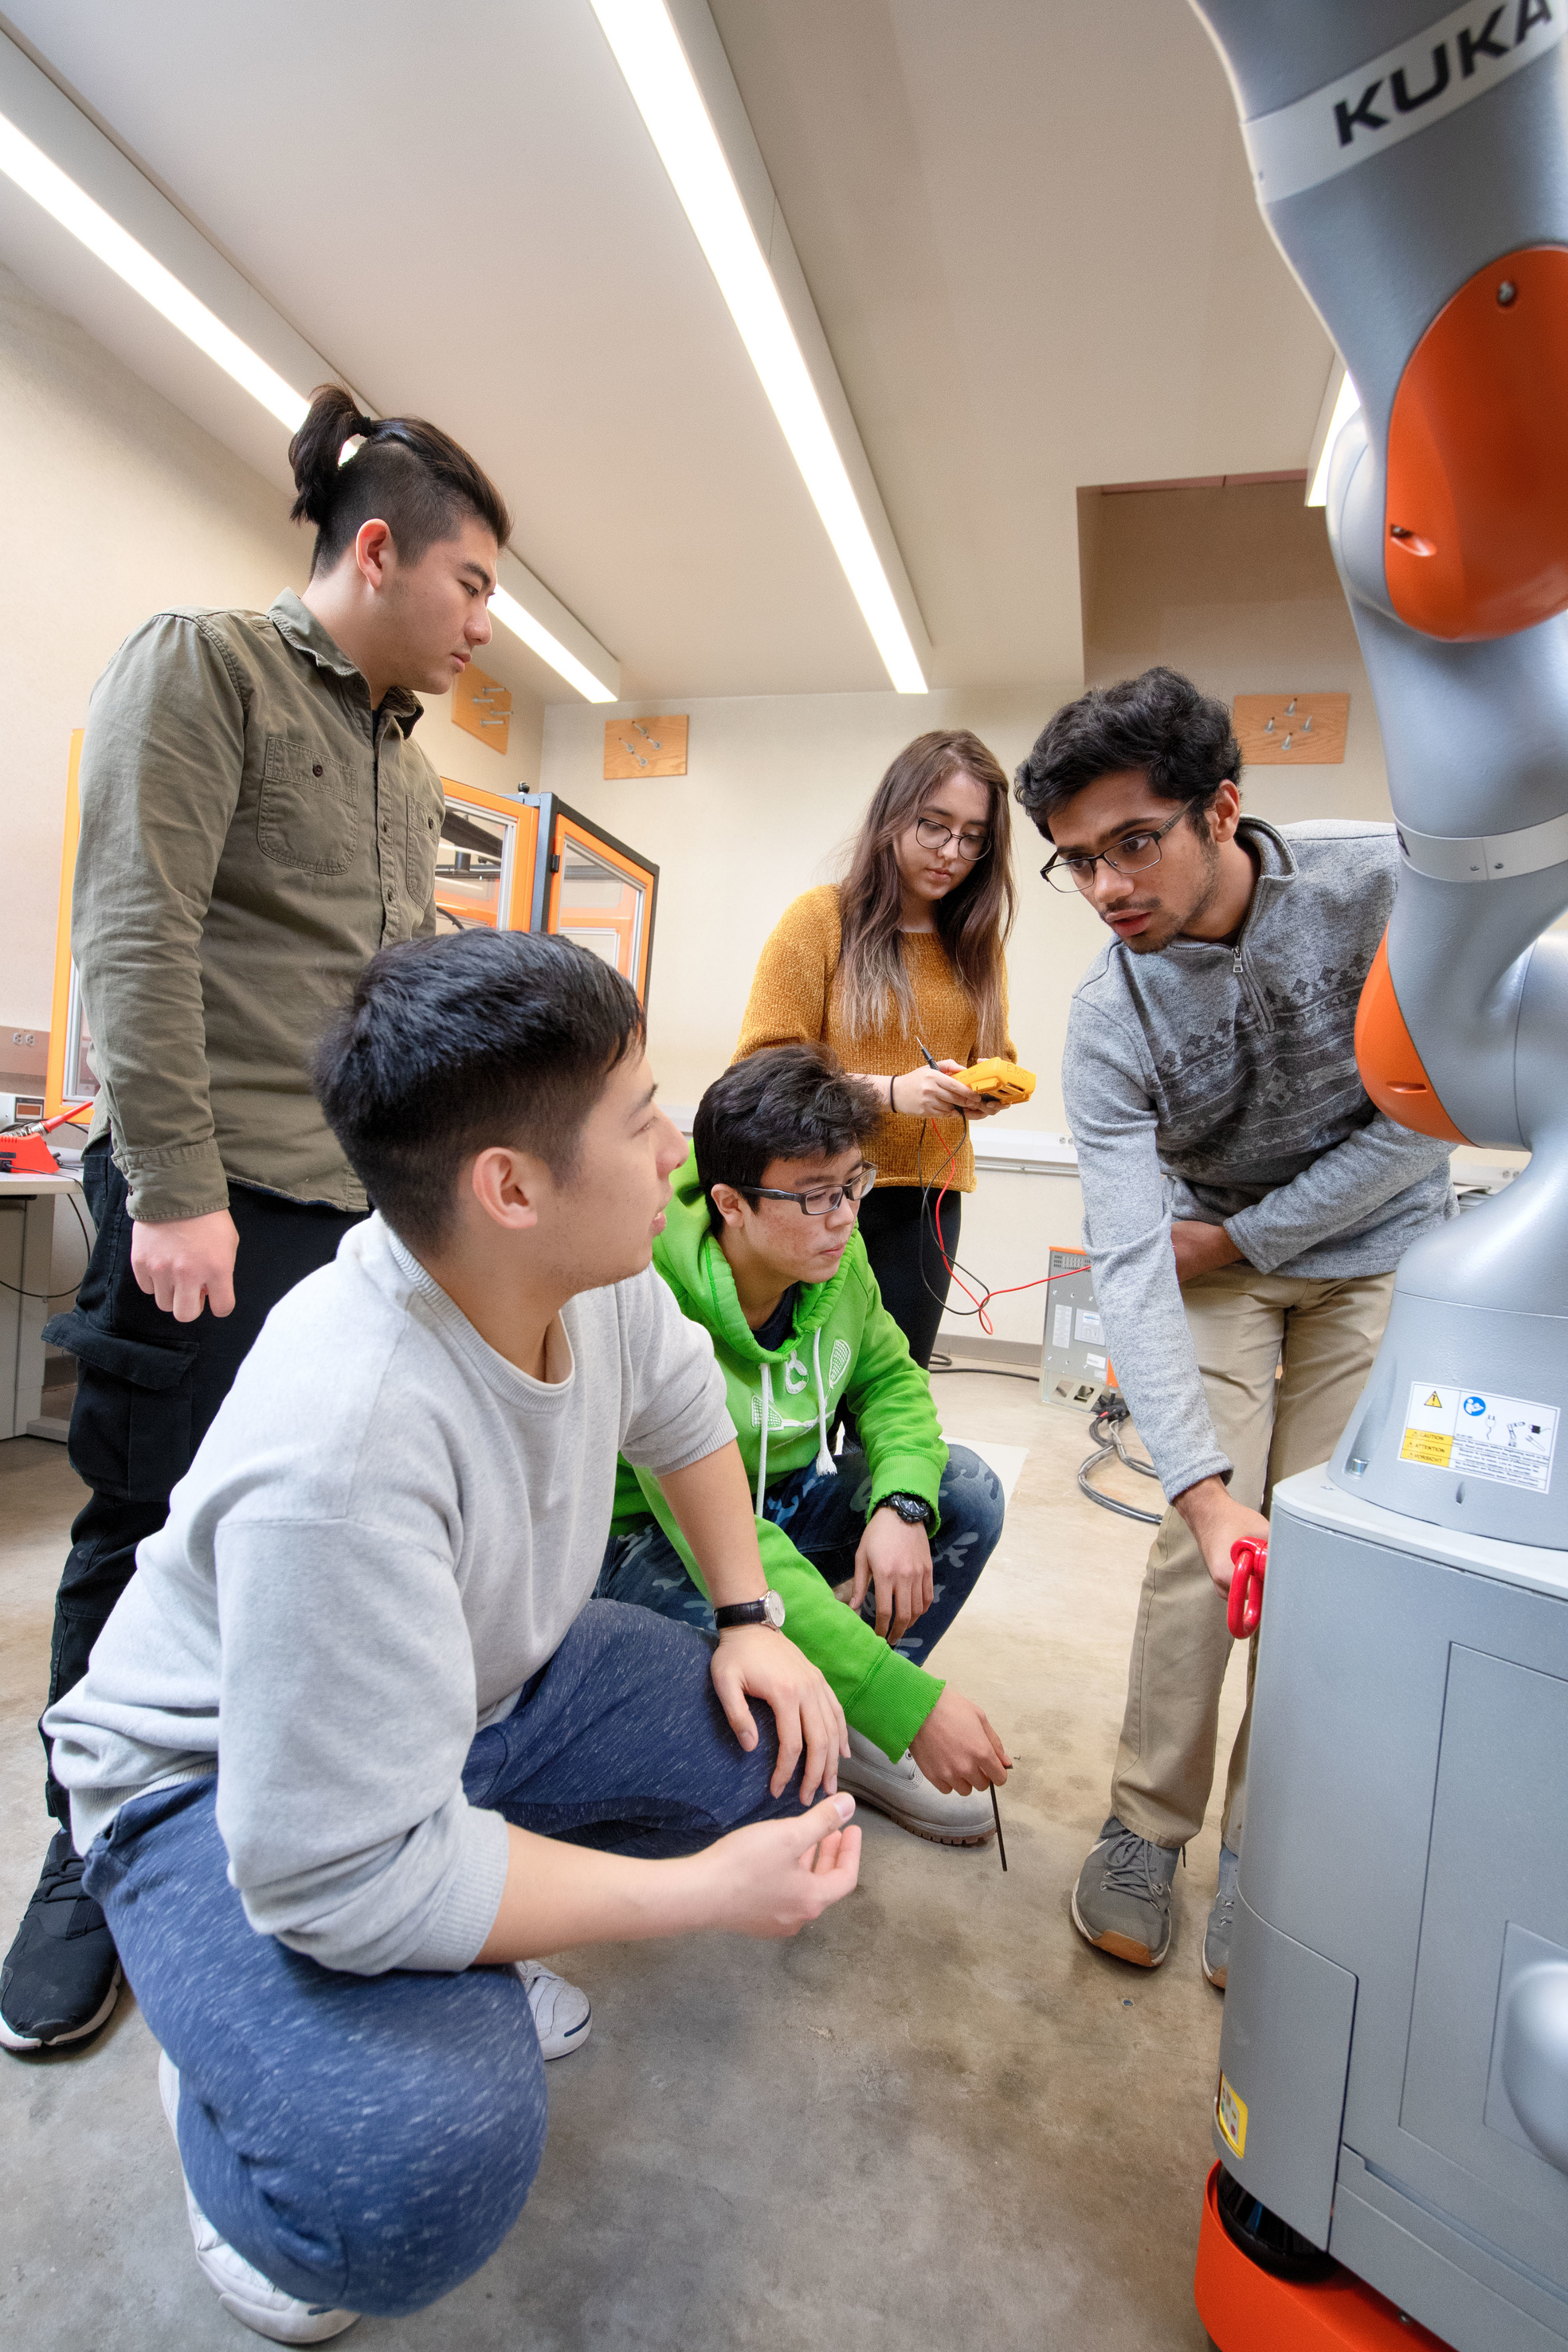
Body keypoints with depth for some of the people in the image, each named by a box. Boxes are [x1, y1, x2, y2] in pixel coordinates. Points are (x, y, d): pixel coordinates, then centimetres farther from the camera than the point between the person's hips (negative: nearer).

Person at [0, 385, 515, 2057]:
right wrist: (177, 1187, -17)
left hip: (366, 1210, 7)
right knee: (152, 1538, 7)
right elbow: (135, 933, -12)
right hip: (215, 1201, -6)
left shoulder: (403, 759, 20)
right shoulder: (198, 666, -2)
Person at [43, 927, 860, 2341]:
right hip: (228, 1779, -6)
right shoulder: (342, 1443, -40)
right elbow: (346, 1877, -34)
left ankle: (486, 1928, 16)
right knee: (409, 2178, -29)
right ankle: (236, 2092, 7)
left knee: (781, 1745, -6)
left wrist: (750, 1617, 0)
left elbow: (682, 1411, 6)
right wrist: (710, 1889, -26)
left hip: (488, 1681, 7)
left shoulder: (597, 1271, -17)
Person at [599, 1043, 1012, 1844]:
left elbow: (890, 1379, 1)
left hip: (778, 1495, 7)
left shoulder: (833, 1256, -13)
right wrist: (911, 1705, -40)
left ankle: (852, 1734, 6)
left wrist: (901, 1506, -22)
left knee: (967, 1490, -9)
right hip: (645, 1536, -6)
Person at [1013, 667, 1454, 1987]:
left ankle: (1265, 1856, 15)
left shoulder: (1385, 885, -22)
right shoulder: (1108, 1020, -22)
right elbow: (1128, 1267, -29)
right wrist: (1203, 1483, -39)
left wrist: (1245, 1237, -15)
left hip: (1379, 1243, 1)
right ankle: (1146, 1830, 13)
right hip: (1220, 1259, 0)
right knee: (1205, 1546, -8)